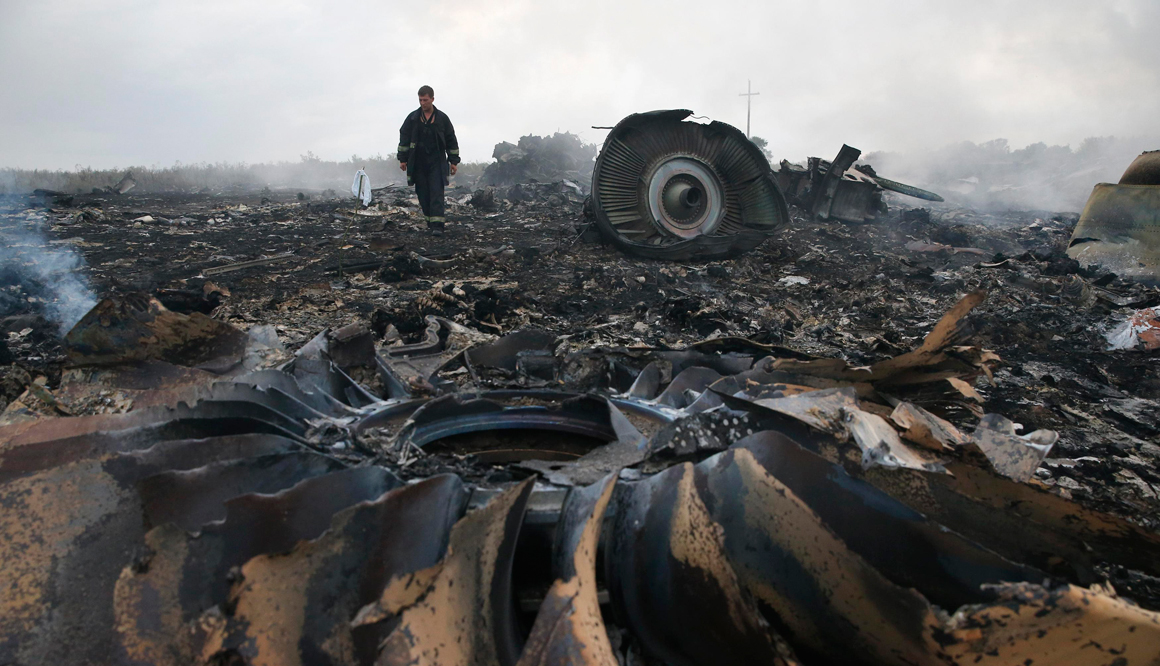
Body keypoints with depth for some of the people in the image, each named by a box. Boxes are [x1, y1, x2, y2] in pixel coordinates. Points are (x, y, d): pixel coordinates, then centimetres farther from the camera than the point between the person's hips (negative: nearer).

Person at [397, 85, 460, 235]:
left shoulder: (442, 118, 3)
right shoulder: (412, 118, 5)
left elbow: (451, 140, 8)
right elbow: (404, 137, 8)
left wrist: (454, 161, 5)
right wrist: (402, 159, 2)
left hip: (436, 162, -2)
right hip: (418, 163, 2)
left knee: (436, 193, -11)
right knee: (423, 194, 5)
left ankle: (437, 225, -16)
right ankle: (429, 219, 19)